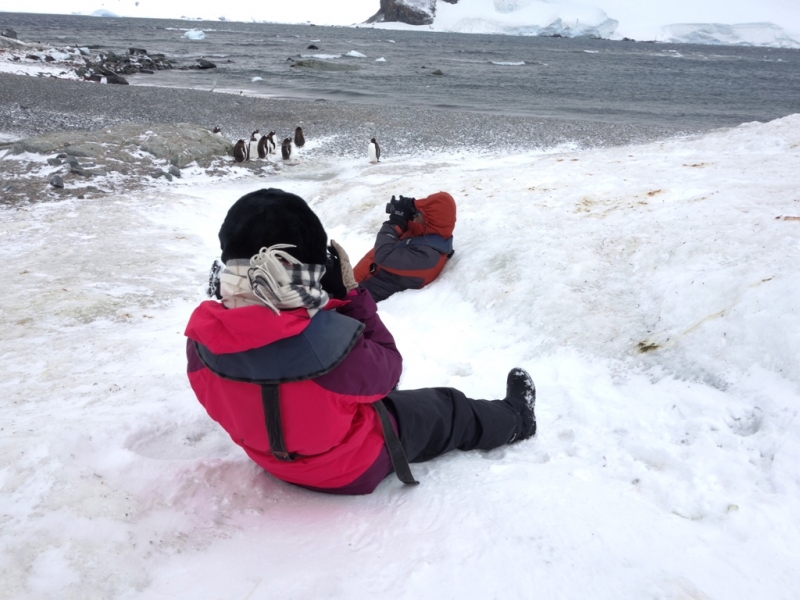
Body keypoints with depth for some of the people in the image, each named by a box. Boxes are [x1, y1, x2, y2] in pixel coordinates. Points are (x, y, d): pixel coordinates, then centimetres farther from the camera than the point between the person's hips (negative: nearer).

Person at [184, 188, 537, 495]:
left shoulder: (202, 338, -24)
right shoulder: (328, 342, -42)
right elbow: (385, 370, -20)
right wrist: (351, 296, -18)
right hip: (353, 465, -6)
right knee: (449, 410, 18)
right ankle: (514, 419, 48)